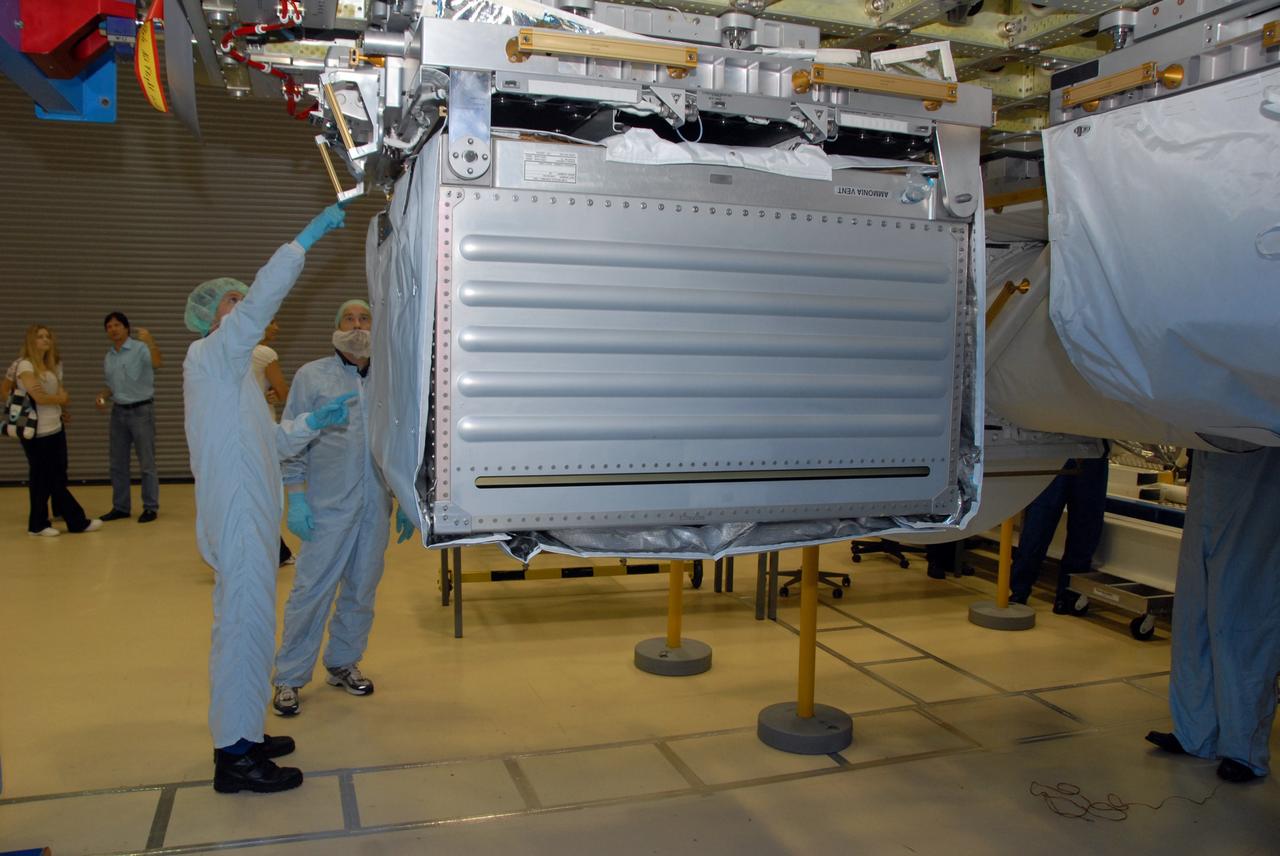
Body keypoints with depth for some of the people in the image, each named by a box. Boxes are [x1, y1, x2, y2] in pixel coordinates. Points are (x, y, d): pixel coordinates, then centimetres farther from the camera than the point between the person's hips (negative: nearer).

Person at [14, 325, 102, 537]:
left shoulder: (53, 366, 13)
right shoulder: (24, 365, -9)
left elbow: (64, 397, 8)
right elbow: (39, 397, -17)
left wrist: (50, 396, -11)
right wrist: (58, 398, -1)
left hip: (56, 428, 8)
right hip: (36, 432, -8)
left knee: (57, 478, 9)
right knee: (41, 478, 2)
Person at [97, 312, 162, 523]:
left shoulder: (140, 348, -11)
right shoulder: (108, 358, 11)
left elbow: (158, 363, -30)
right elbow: (111, 385, 20)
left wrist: (149, 341, -40)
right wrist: (102, 397, 1)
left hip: (141, 410, -7)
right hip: (118, 411, 7)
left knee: (146, 463, -1)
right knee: (117, 463, 10)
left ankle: (150, 507, 6)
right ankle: (120, 507, 19)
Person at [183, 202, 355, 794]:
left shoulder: (229, 371, 22)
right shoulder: (211, 356, -7)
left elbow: (266, 443, 23)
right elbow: (262, 300, -21)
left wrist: (313, 422, 9)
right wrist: (308, 237, -18)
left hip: (249, 516, 10)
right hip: (238, 518, -10)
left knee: (246, 622, 14)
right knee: (244, 624, -8)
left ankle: (241, 734, 24)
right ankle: (234, 756, -2)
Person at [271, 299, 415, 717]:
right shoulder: (312, 376, 0)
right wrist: (296, 498, -8)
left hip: (376, 507, 4)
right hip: (328, 506, -4)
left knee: (362, 589, 12)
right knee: (312, 589, -2)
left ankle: (343, 664, 29)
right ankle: (289, 677, 12)